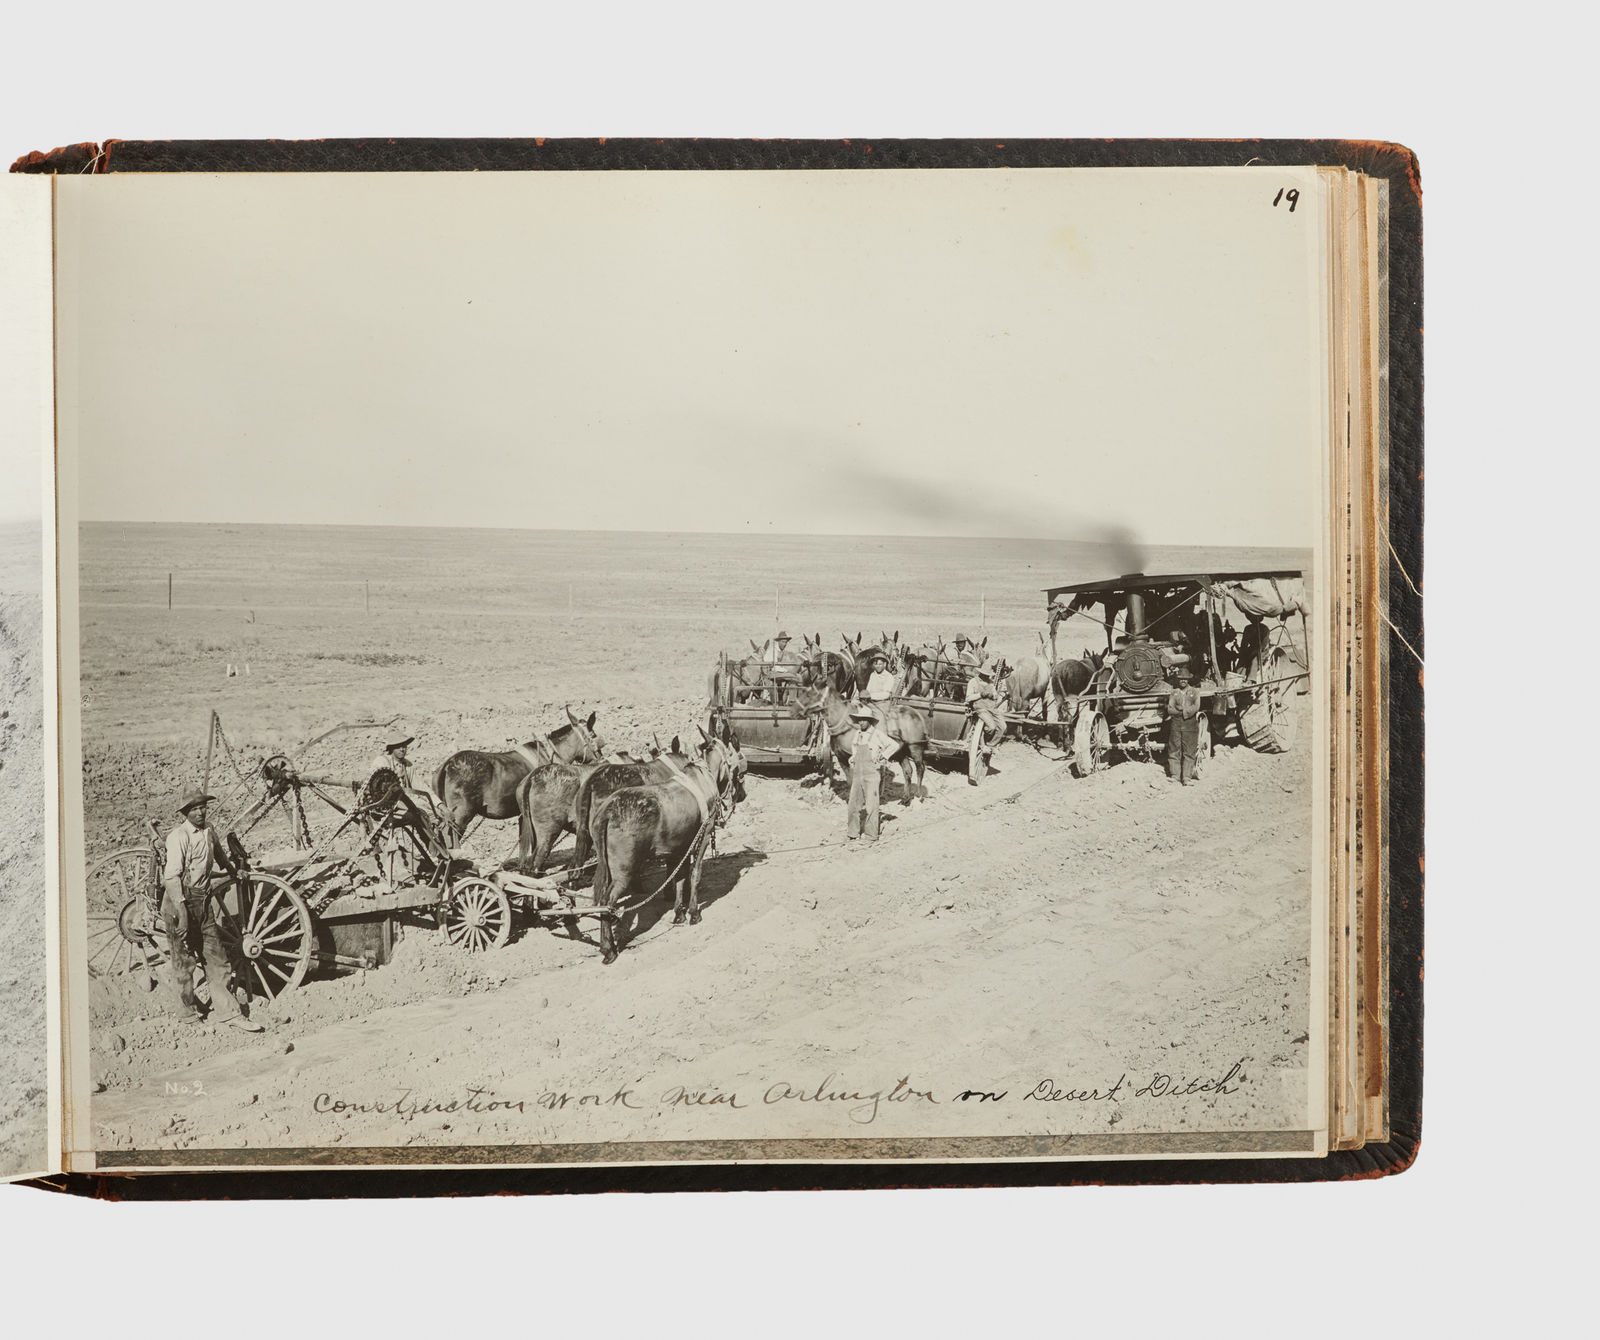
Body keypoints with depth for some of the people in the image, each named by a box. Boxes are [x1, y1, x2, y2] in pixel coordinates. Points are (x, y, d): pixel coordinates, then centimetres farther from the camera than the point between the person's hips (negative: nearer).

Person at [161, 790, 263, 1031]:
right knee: (185, 959, 5)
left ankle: (228, 1011, 6)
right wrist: (181, 911, -25)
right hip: (183, 900, -7)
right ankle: (189, 1011, 19)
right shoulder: (178, 837, -15)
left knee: (216, 957, 5)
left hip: (205, 899, 7)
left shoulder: (209, 831, 7)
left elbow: (220, 855, 30)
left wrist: (232, 871, 47)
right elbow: (172, 876, -20)